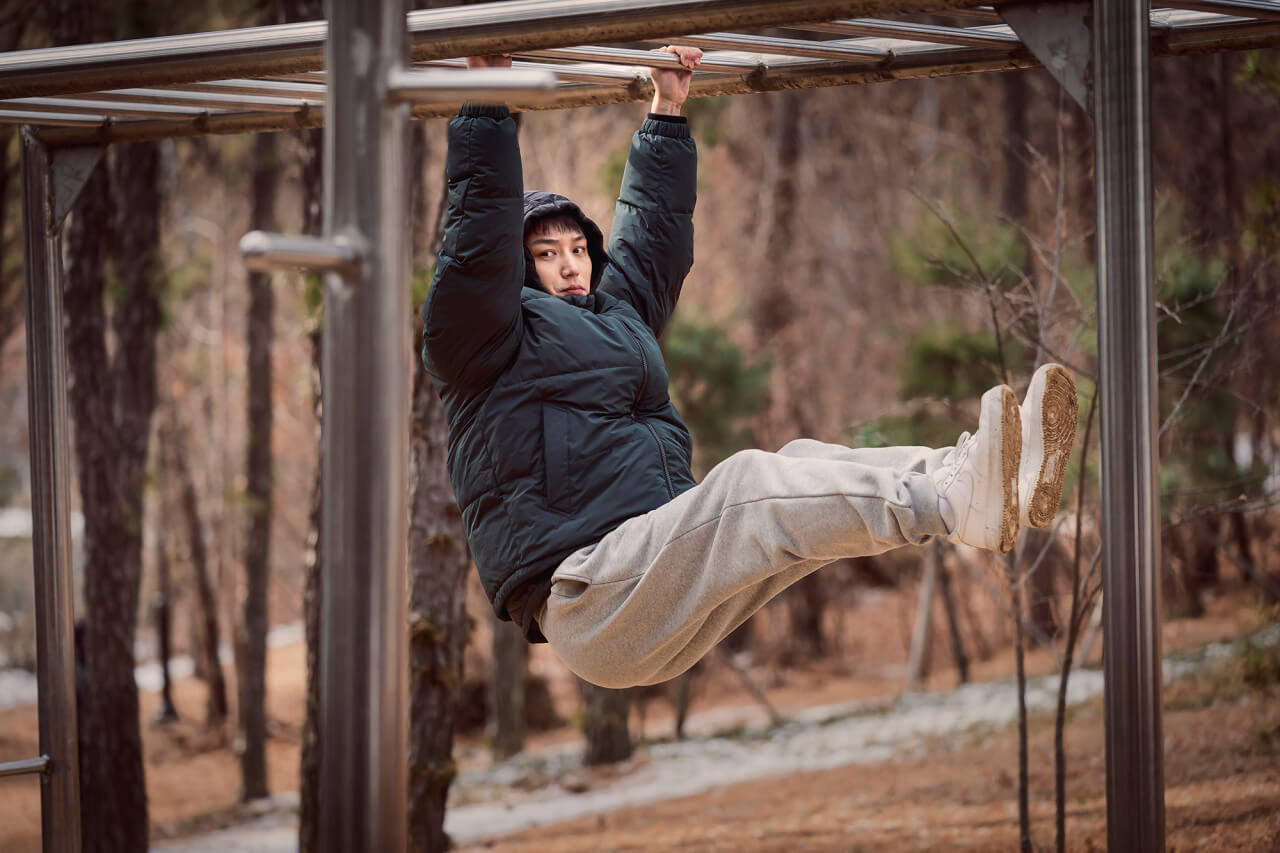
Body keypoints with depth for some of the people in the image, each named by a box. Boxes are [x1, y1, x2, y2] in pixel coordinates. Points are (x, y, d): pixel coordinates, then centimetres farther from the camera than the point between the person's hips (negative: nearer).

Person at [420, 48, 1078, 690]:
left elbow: (652, 228, 38)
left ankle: (1004, 487, -32)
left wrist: (667, 112, 38)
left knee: (804, 465, -12)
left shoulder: (616, 316, 29)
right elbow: (482, 233, -9)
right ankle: (956, 504, -49)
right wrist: (486, 108, -10)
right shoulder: (487, 341, 6)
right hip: (586, 610, -9)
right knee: (746, 484, -30)